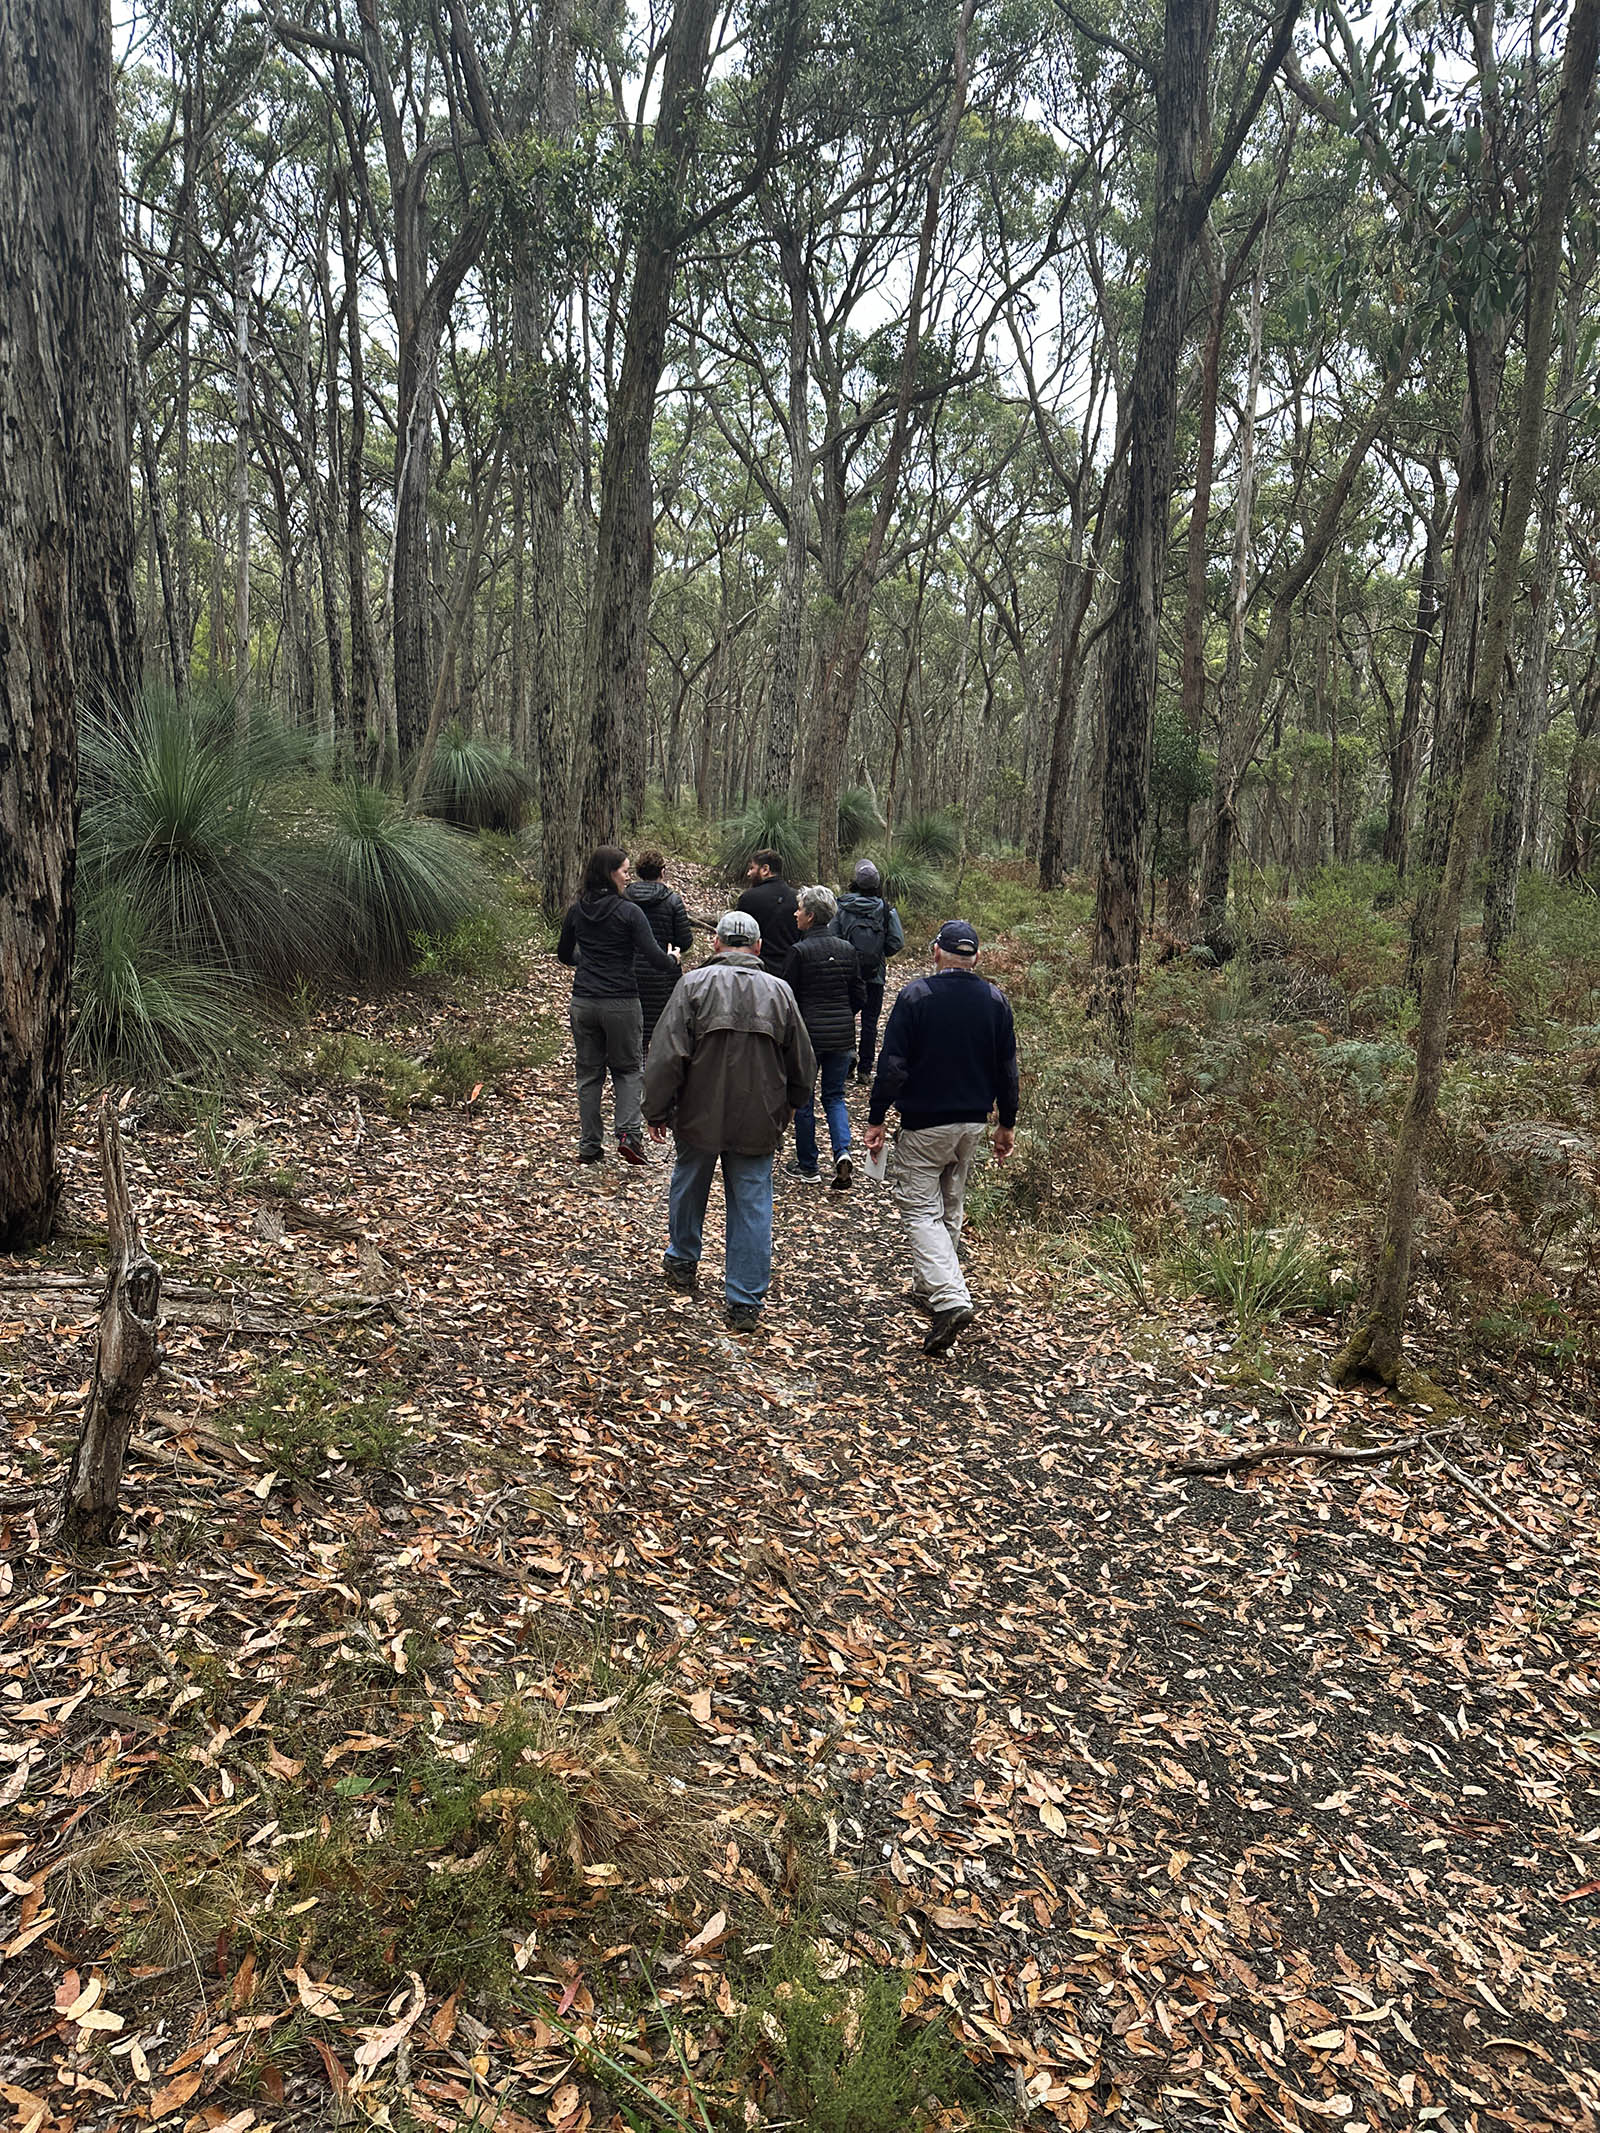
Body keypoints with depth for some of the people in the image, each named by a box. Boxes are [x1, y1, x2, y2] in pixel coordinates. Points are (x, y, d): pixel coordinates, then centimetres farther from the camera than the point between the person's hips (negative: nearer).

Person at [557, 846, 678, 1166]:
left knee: (589, 1073, 12)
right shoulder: (629, 912, -11)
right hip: (620, 1003, -4)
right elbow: (654, 958, -14)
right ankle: (629, 1133, -4)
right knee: (627, 1068, 13)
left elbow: (564, 955, 18)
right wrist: (672, 960, 7)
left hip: (583, 1003, 4)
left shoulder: (577, 911, 5)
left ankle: (589, 1145, 14)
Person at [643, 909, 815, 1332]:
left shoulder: (694, 984, -7)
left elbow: (666, 1056, -11)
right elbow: (802, 1063, 9)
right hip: (757, 1122, 1)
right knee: (752, 1205, 6)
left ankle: (681, 1265, 41)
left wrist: (656, 1111, 0)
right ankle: (745, 1304, 7)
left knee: (689, 1186, 22)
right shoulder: (779, 991, 2)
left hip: (700, 1116, -1)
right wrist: (786, 1106, 26)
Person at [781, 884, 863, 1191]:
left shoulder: (799, 951, -13)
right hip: (842, 1034, 5)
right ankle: (842, 1151, -6)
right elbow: (859, 995, 7)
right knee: (834, 1096, 16)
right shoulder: (847, 949, 3)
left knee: (803, 1099, 10)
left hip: (808, 1033, -5)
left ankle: (807, 1164, 19)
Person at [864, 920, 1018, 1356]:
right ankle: (926, 1289, 32)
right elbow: (1007, 1069, 8)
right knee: (950, 1210, 18)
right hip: (973, 1123, 5)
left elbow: (892, 1064, -14)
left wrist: (876, 1119, -7)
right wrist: (1007, 1123, 16)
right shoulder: (996, 1000, 4)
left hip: (924, 1123, -5)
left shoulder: (914, 995, -11)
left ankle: (949, 1298, -19)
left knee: (920, 1210, -3)